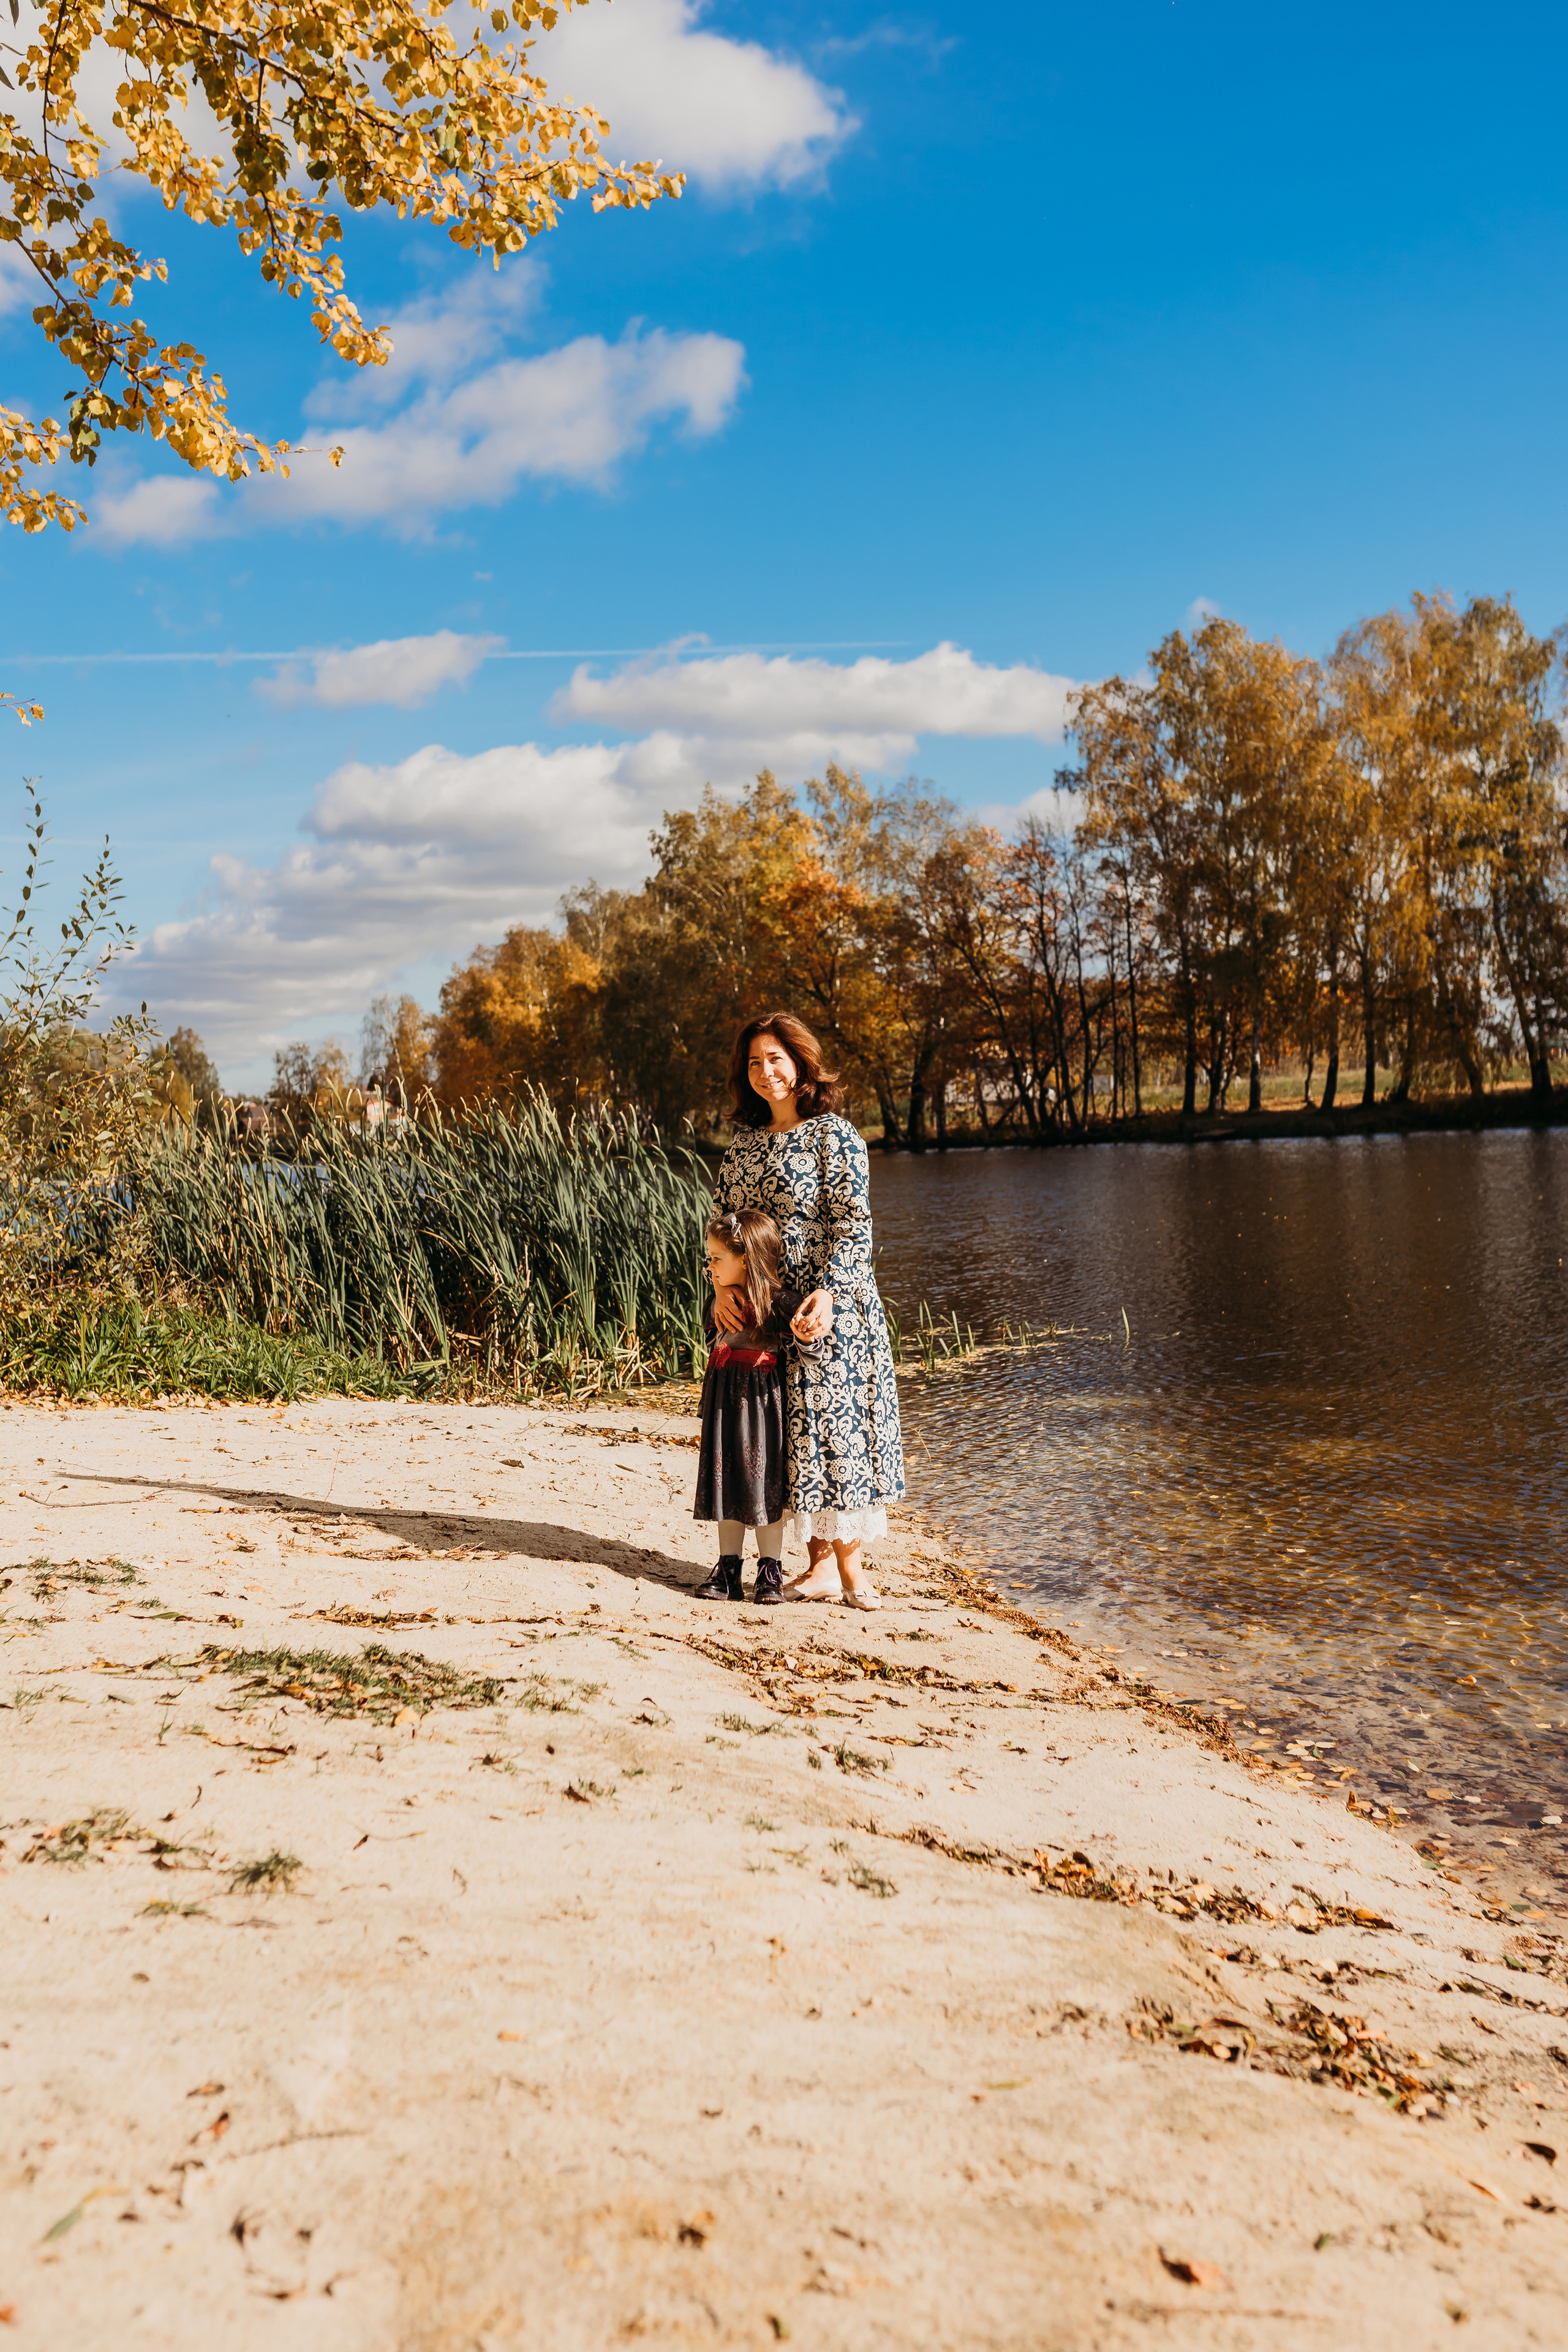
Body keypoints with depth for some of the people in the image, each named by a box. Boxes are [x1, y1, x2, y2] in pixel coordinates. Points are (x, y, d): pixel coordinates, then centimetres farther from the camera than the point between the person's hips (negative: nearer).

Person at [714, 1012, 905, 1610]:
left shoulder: (833, 1135, -6)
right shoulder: (745, 1143, 12)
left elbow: (854, 1226, -11)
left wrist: (828, 1293, -23)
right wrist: (722, 1290, -3)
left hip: (829, 1309, -6)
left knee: (833, 1421, -4)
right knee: (792, 1430, 6)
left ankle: (846, 1561, 7)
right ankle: (820, 1563, 13)